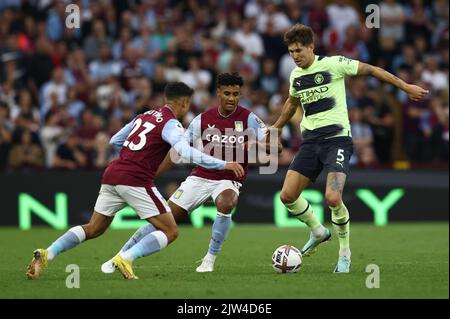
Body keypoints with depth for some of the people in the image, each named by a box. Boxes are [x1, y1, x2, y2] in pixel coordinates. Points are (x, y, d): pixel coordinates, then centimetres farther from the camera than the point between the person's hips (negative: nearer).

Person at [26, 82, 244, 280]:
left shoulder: (144, 116, 19)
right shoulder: (171, 124, -4)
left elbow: (115, 141, 26)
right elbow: (186, 152, -21)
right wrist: (223, 164, -20)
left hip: (112, 174, 8)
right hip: (136, 181, -8)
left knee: (93, 229, 19)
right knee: (170, 232, 0)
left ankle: (46, 254, 4)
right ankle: (125, 259, -16)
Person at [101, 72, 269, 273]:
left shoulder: (248, 119, -6)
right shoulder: (203, 119, 1)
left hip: (229, 180, -2)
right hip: (200, 177, 2)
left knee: (225, 204, -37)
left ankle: (210, 259, -18)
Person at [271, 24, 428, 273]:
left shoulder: (332, 64, -7)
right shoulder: (295, 75, 11)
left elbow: (370, 70, 0)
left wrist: (406, 87, 1)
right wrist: (278, 126, 44)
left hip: (337, 138, -6)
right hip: (310, 141, 6)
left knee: (332, 198, -22)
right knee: (287, 196, -6)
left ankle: (344, 251, 1)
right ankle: (318, 232, 21)